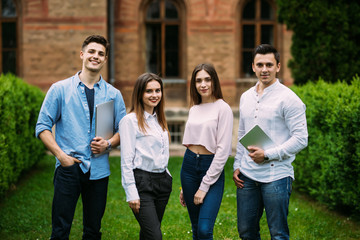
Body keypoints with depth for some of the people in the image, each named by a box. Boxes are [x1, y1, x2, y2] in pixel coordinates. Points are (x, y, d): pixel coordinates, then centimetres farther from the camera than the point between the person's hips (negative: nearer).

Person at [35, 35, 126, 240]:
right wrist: (61, 155, -9)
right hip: (68, 168, -2)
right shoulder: (60, 89, 4)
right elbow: (43, 127, 3)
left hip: (98, 170, 2)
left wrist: (108, 144, -9)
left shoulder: (113, 94, 9)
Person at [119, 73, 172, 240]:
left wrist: (166, 179, 17)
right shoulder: (130, 120, -8)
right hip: (142, 181, -7)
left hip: (162, 181, 7)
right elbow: (126, 161, -11)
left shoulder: (159, 119, 16)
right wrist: (131, 193, -15)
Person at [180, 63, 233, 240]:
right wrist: (185, 186, 15)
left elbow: (223, 150, -12)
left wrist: (204, 186, -13)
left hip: (212, 167, -6)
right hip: (189, 165, 6)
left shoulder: (223, 108, -7)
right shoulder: (194, 109, 12)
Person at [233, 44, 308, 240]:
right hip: (247, 175, 6)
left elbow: (301, 139, -12)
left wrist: (268, 154, -16)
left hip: (276, 176, -6)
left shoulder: (288, 98, -7)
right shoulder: (246, 97, 13)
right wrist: (237, 166, 13)